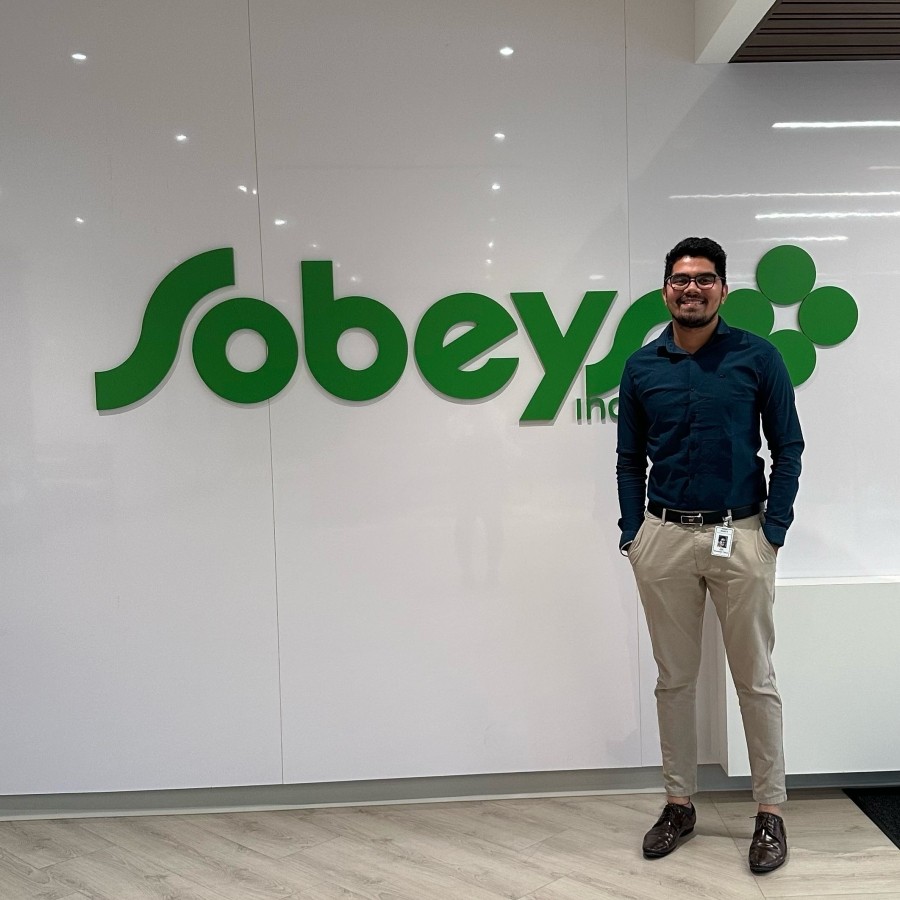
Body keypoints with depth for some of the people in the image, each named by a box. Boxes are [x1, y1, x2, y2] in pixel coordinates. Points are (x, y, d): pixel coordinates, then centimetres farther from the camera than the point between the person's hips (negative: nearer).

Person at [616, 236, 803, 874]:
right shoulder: (641, 366, 5)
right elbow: (630, 459, 10)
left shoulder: (758, 357, -1)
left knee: (756, 680, 7)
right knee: (675, 678, 11)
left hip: (741, 537, -2)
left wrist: (773, 532, -5)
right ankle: (680, 803, 25)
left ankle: (771, 812, 21)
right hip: (664, 539, 2)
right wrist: (632, 534, 4)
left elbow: (788, 448, 1)